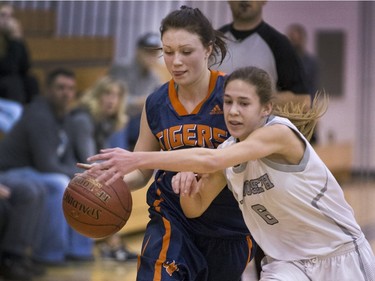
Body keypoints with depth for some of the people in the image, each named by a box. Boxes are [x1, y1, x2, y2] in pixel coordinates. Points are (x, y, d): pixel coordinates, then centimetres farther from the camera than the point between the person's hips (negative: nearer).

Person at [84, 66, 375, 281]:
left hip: (340, 254, -5)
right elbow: (195, 208, 5)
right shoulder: (229, 152, -1)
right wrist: (186, 187, -19)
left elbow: (210, 161, -36)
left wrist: (139, 159, -40)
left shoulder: (280, 132, -24)